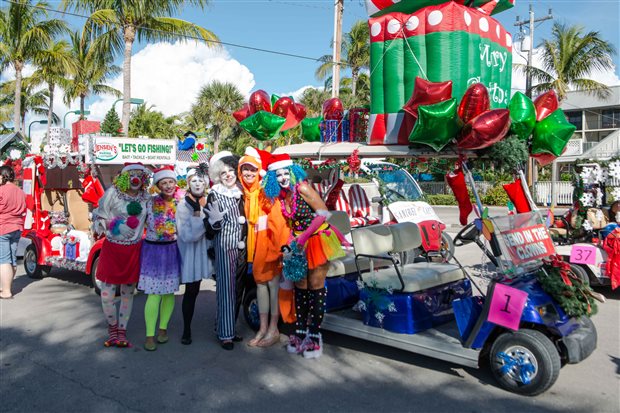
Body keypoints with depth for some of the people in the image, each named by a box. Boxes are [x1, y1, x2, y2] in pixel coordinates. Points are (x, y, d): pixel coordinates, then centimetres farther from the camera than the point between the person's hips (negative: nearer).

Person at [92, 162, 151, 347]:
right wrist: (111, 225, -18)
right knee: (107, 295, 0)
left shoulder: (145, 196, 4)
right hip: (113, 248, -3)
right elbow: (99, 217, -3)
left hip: (134, 250, 3)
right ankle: (112, 327, 26)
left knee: (128, 293, 10)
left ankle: (121, 332, 25)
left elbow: (149, 218, 15)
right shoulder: (113, 193, -7)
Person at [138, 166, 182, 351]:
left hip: (172, 251, 2)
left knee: (169, 292, 11)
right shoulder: (150, 202, -4)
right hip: (153, 250, -2)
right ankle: (149, 335, 6)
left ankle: (163, 328, 28)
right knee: (154, 293, -4)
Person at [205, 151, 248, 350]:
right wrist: (215, 220, -27)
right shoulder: (214, 195, -5)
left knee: (238, 290, 10)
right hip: (224, 247, -5)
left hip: (241, 248, 6)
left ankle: (229, 327, 24)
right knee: (226, 290, -5)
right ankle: (225, 334, 5)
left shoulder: (240, 193, 10)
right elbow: (210, 230, -8)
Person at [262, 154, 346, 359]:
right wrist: (292, 241, -2)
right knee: (300, 286, 8)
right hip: (300, 243, 6)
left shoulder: (303, 188, -18)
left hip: (317, 240, -6)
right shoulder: (282, 195, 1)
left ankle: (314, 334, 7)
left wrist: (303, 237, -22)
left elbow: (323, 213, -22)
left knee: (315, 286, -2)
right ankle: (300, 331, 19)